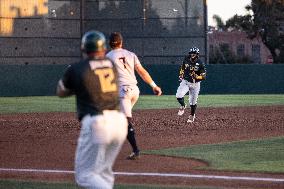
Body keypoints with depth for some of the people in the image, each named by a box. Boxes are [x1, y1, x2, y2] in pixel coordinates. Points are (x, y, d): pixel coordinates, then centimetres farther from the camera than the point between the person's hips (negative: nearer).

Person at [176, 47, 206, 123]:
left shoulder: (200, 64, -16)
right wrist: (181, 75, 6)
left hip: (195, 84, -2)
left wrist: (197, 77, -31)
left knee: (193, 102, 5)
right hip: (185, 82, 2)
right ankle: (183, 106, 14)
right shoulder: (186, 60, -6)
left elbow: (203, 76, -13)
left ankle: (192, 116, 31)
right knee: (179, 96, -20)